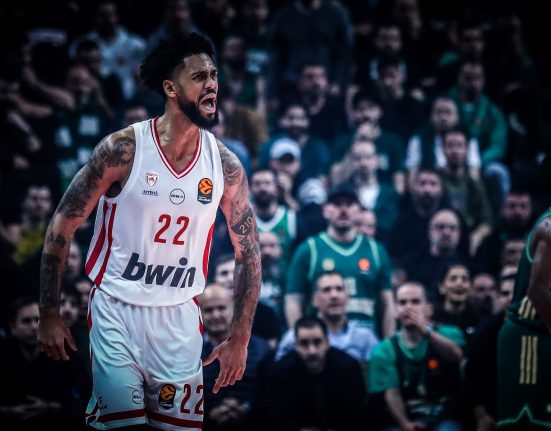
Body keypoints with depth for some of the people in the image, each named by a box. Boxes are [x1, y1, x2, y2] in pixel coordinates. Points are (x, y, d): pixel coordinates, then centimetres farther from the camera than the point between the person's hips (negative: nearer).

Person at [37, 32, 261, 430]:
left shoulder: (225, 165, -3)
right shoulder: (123, 149, -12)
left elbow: (249, 253, 7)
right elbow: (62, 226, -5)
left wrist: (240, 341, 4)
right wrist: (49, 316, -5)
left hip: (180, 318, 3)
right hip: (117, 311, -3)